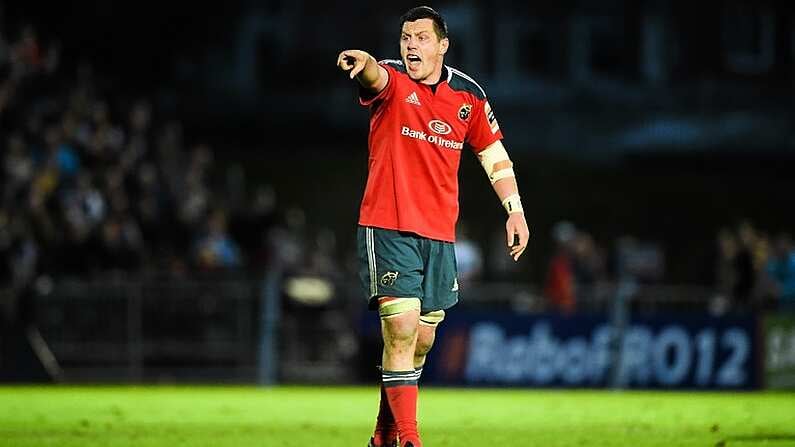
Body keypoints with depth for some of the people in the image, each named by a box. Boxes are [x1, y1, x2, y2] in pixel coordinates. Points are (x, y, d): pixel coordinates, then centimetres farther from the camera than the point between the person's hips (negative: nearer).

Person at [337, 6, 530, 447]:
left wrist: (514, 210, 10)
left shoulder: (468, 95, 7)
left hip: (439, 234, 5)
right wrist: (364, 64, -55)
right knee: (401, 330, -15)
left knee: (421, 340, 10)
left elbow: (493, 154, 18)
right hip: (388, 228, -5)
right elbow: (376, 77, -31)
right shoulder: (391, 80, -6)